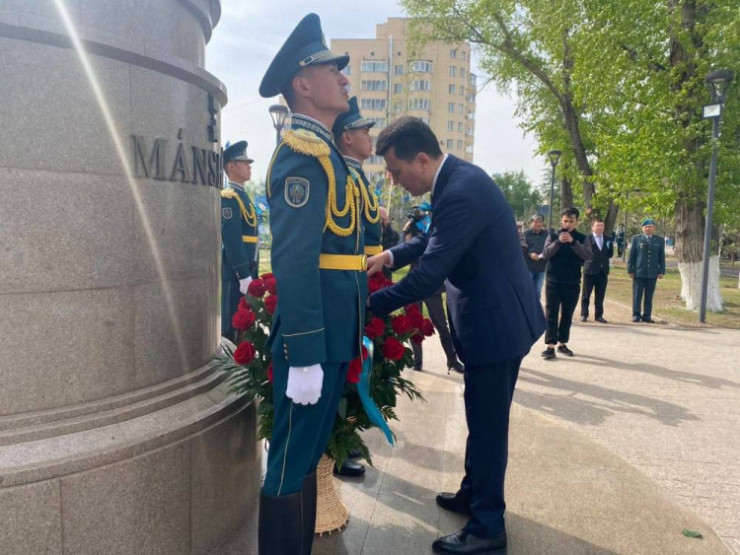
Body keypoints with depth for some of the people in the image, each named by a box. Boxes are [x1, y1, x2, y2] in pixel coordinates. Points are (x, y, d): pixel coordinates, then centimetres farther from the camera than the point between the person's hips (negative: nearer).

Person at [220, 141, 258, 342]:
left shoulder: (244, 197, 18)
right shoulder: (229, 198, -11)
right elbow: (231, 241, -19)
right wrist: (244, 276, -21)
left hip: (245, 270, 9)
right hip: (235, 273, -9)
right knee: (231, 327, -3)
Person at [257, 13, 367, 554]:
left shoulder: (324, 150, 18)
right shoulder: (304, 151, -13)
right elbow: (294, 261, -22)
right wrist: (304, 357, -24)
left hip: (333, 333, 10)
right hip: (313, 339, -10)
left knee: (308, 453, 19)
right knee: (293, 462, 2)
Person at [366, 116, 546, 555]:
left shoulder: (461, 193, -27)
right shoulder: (458, 176, 5)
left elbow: (429, 275, -26)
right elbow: (437, 238, 18)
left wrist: (371, 305, -16)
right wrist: (392, 255, 4)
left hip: (497, 320, -10)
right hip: (494, 314, 10)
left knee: (487, 423, 2)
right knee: (483, 417, 21)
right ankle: (474, 493, 39)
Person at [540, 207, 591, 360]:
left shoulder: (581, 238, 3)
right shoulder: (553, 235, 3)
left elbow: (587, 256, -13)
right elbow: (546, 254, -8)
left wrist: (572, 241, -25)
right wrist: (558, 241, -23)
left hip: (572, 283, 1)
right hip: (553, 281, -1)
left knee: (567, 315, 8)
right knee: (551, 315, -4)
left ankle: (562, 344, 19)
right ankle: (550, 346, -4)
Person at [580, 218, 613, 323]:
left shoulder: (608, 239, 10)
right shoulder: (587, 238, -6)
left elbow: (610, 254, 12)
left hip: (603, 271, 4)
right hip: (590, 270, -4)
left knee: (600, 296, 7)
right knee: (586, 295, 6)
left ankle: (598, 315, 15)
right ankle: (584, 314, 15)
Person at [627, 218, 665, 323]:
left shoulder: (660, 240, 9)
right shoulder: (636, 239, 5)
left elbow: (662, 257, 8)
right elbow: (631, 256, 3)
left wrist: (661, 271, 1)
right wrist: (630, 270, -4)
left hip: (652, 273, 1)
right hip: (638, 272, -1)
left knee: (649, 296, 4)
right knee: (637, 295, 0)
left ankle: (647, 316, 9)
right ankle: (636, 315, 7)